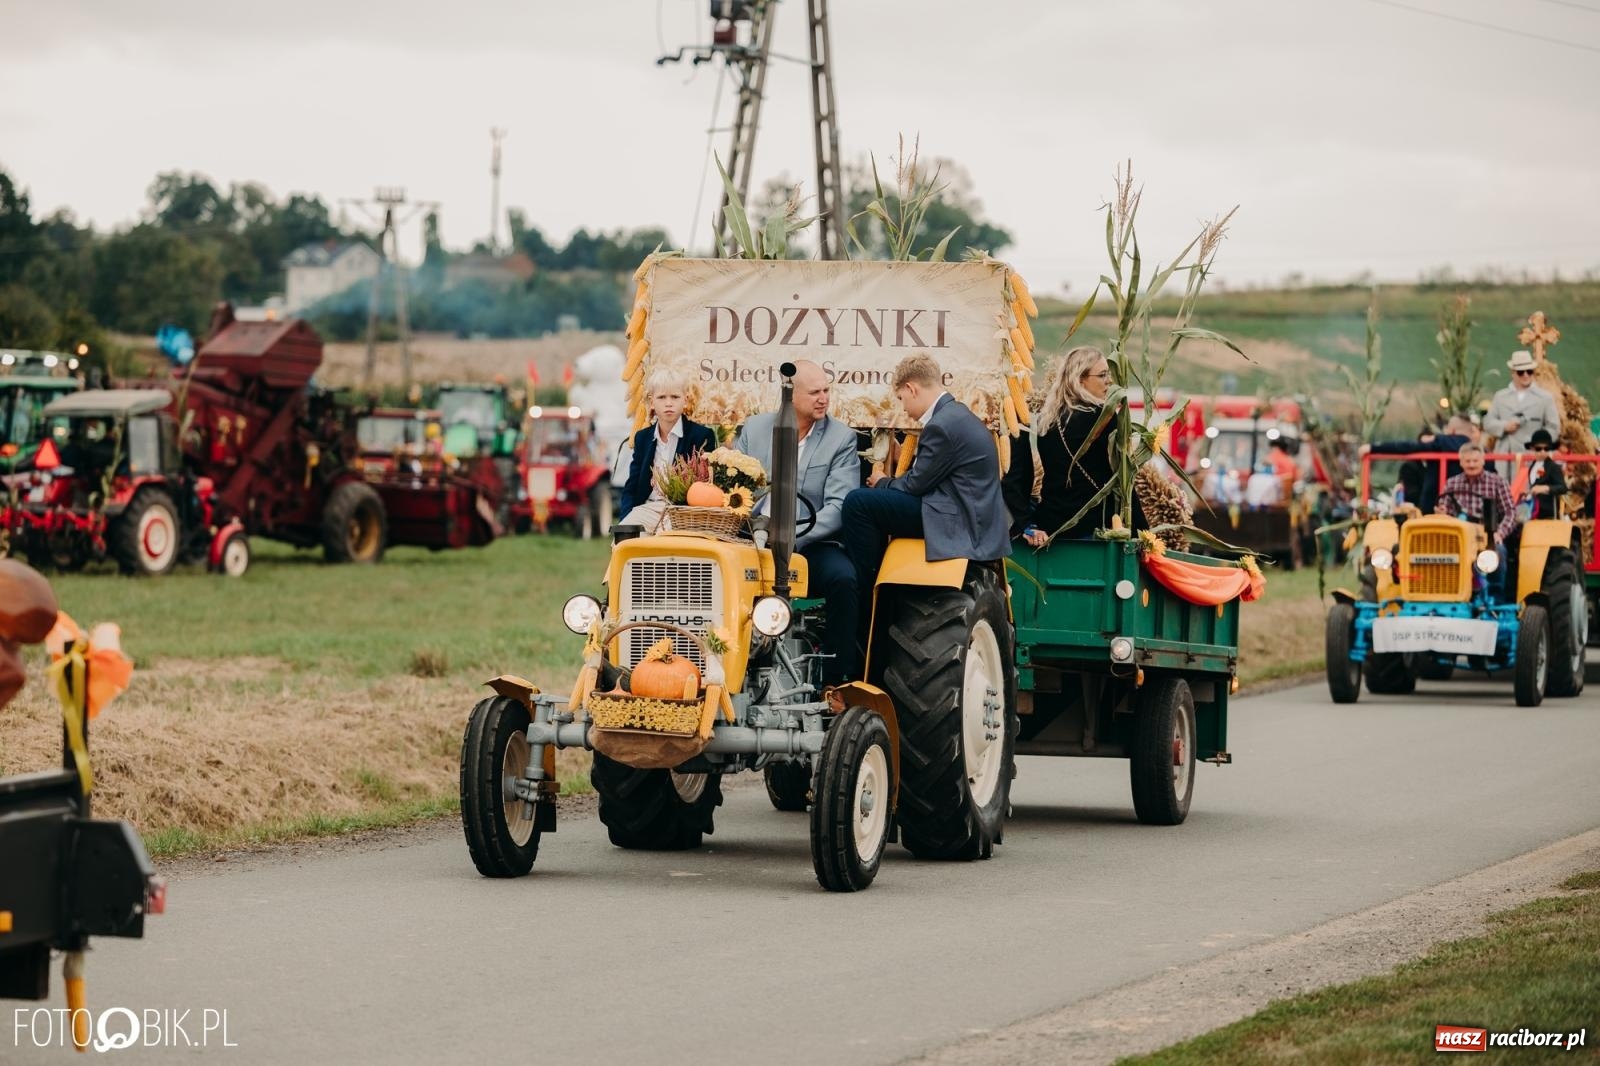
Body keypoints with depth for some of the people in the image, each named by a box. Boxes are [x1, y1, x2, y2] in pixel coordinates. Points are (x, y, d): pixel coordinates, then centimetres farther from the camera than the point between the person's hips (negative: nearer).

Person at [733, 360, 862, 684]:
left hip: (810, 545, -1)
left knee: (843, 578, -32)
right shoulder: (754, 429, 11)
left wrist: (792, 539, -21)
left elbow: (838, 507, -7)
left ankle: (836, 678, -20)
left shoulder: (842, 438, 3)